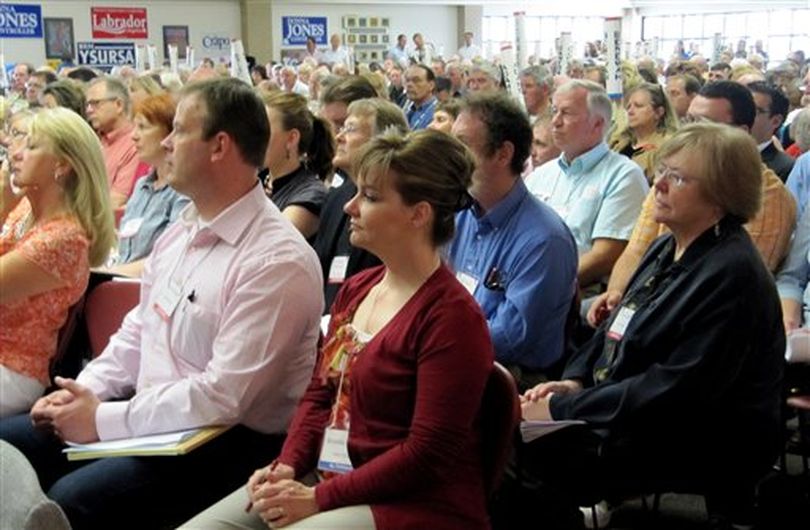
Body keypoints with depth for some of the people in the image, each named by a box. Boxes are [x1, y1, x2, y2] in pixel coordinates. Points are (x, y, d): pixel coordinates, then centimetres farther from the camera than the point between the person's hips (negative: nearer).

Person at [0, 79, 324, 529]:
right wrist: (84, 392, 0)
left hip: (226, 442, -9)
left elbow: (223, 396, -25)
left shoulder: (277, 261, -21)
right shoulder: (180, 233, 9)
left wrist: (104, 419, -19)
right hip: (147, 417, 9)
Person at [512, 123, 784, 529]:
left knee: (532, 459, -23)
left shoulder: (731, 274, -19)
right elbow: (615, 329, 19)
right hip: (628, 418, 9)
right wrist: (576, 380, -1)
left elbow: (676, 390, -24)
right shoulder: (666, 250, 11)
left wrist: (564, 409, -21)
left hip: (703, 448, -9)